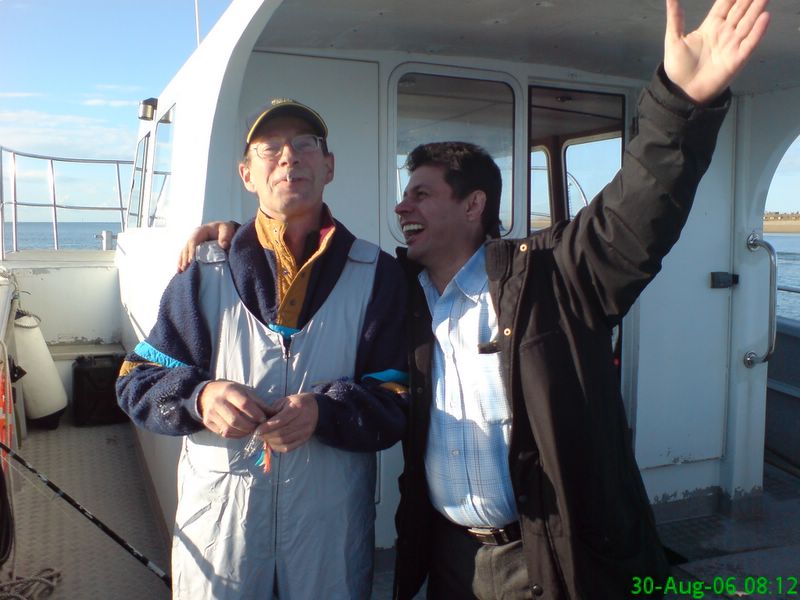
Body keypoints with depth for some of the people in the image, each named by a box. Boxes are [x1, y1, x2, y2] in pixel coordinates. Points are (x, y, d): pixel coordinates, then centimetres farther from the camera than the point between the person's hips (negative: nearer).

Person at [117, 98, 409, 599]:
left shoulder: (375, 274, 0)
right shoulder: (206, 274, 2)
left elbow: (398, 403, -4)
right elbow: (137, 384, 3)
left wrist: (325, 410, -23)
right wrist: (199, 398, -18)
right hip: (219, 526, 1)